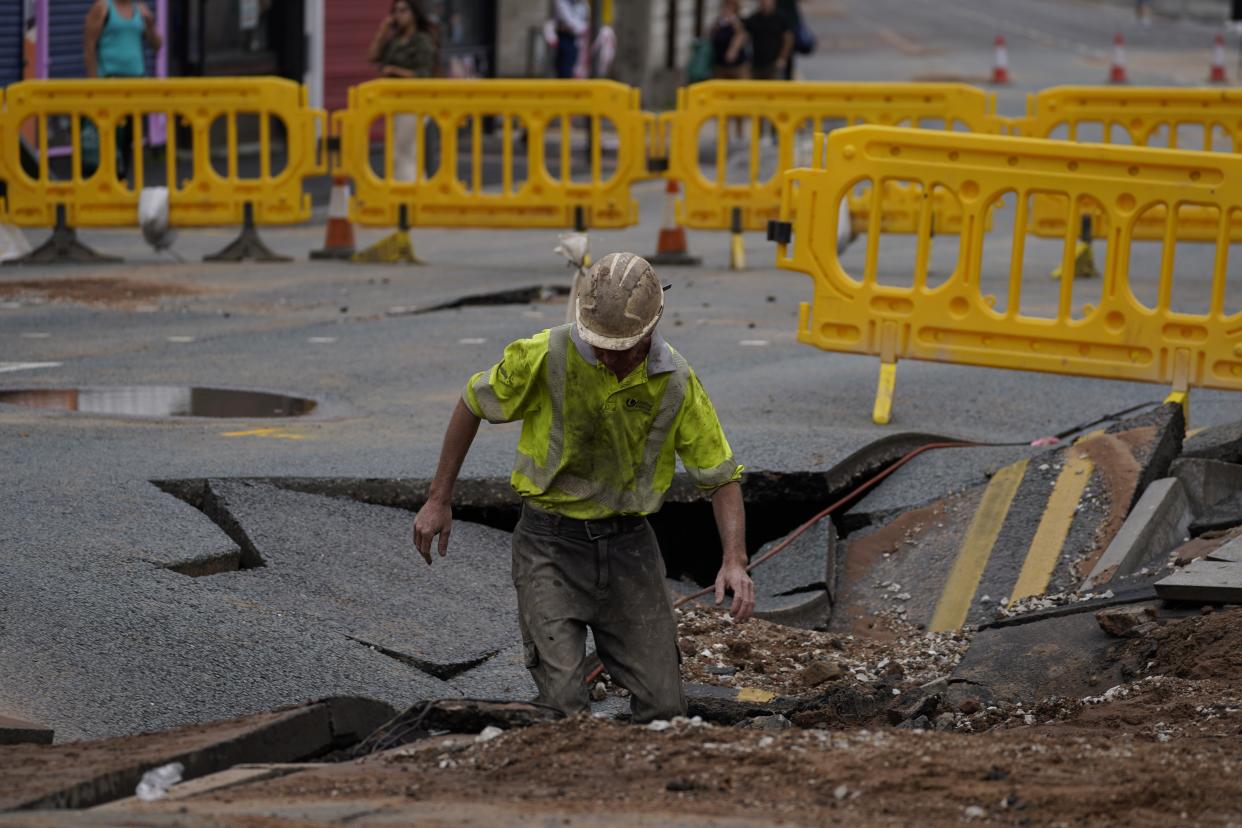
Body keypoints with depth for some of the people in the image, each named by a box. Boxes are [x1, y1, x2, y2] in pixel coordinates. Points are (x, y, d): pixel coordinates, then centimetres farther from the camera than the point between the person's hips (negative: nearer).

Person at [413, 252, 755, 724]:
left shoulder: (676, 382, -8)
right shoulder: (547, 355, -15)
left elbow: (721, 476, 0)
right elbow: (474, 403, 1)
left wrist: (735, 561, -15)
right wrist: (438, 500, 4)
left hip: (629, 546, 3)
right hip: (551, 544, -3)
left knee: (663, 710, 1)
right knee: (564, 707, -14)